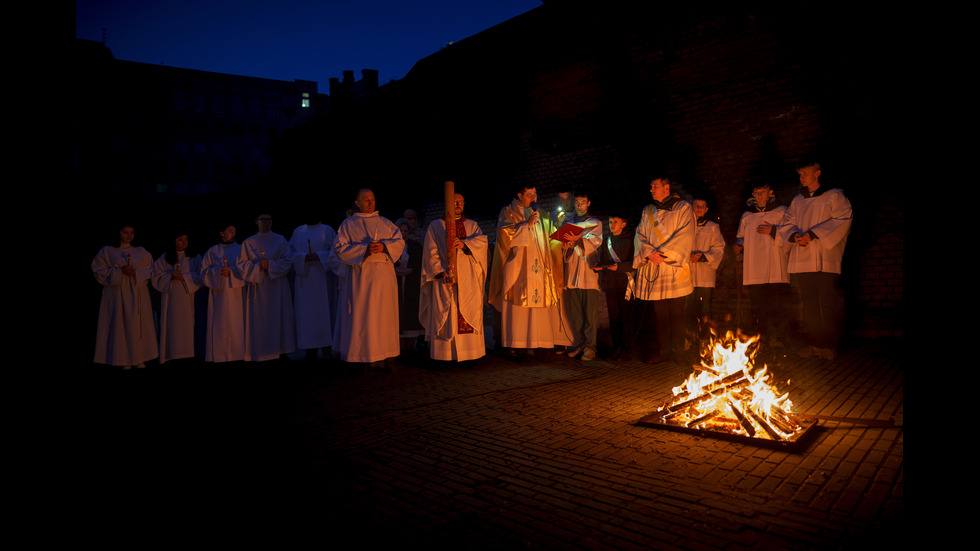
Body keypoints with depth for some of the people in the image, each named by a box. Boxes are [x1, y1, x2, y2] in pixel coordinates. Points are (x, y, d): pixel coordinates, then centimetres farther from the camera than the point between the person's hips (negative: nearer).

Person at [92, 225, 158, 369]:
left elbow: (150, 271, 10)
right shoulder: (107, 251, 5)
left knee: (138, 327, 0)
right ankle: (124, 361, 0)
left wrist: (136, 273, -10)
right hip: (117, 295, -2)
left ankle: (139, 359, 6)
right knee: (120, 327, -4)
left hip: (138, 295, 2)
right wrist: (119, 272, -13)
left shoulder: (141, 252, 12)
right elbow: (99, 271, 0)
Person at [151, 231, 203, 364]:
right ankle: (171, 355, -1)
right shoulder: (164, 258, 10)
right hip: (170, 297, 1)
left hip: (187, 297, 0)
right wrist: (170, 276, -12)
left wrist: (184, 277, -13)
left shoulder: (195, 258, 9)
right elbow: (157, 277, 5)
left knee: (187, 326, -5)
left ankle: (187, 353, -3)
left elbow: (199, 276, 0)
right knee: (172, 326, -3)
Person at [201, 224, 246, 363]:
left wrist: (231, 271, -13)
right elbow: (204, 271, 8)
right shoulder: (212, 251, 13)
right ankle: (219, 355, 0)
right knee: (219, 325, -4)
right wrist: (218, 271, -10)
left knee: (236, 324, -5)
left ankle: (237, 354, -1)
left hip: (236, 293, 0)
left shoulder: (241, 249, 12)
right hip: (218, 294, 1)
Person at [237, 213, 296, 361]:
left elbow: (287, 261, 0)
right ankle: (258, 353, 2)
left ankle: (279, 350, 4)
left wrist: (270, 265, -14)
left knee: (278, 318, -1)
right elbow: (242, 264, 4)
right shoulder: (248, 242, 10)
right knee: (258, 320, -2)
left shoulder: (280, 240, 8)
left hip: (277, 285, 0)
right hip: (257, 286, 1)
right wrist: (257, 267, -13)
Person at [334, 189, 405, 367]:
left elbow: (400, 242, 7)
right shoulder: (349, 224, 8)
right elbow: (339, 248, -3)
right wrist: (364, 249, -16)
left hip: (383, 275, 3)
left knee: (383, 314, 0)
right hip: (360, 275, -2)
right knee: (360, 315, -6)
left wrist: (384, 246, -13)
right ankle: (362, 354, -1)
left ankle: (380, 354, 5)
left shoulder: (385, 223, 16)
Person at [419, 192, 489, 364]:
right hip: (445, 278, -2)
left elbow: (482, 240, -2)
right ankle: (444, 354, -2)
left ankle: (469, 353, 4)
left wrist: (464, 243, -21)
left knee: (469, 316, -1)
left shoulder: (472, 225, 17)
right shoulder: (435, 226, 10)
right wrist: (441, 271, -14)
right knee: (445, 316, -6)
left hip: (469, 280, 2)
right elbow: (431, 252, 1)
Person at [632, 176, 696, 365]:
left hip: (674, 269, -4)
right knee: (659, 312, 3)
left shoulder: (683, 208, 5)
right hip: (653, 269, 4)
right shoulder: (647, 211, 19)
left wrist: (661, 252, -13)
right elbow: (639, 236, 10)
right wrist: (649, 253, -9)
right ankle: (662, 350, 9)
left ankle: (678, 351, 5)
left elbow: (684, 236, -7)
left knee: (676, 312, -3)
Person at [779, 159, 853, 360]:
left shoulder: (834, 196, 5)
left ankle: (829, 345, 1)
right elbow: (786, 224, 16)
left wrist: (813, 234, -14)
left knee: (827, 304, -6)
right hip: (802, 260, 4)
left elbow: (843, 219, -6)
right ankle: (814, 343, 9)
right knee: (809, 304, 4)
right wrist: (795, 235, -7)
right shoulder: (797, 201, 19)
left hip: (825, 259, -4)